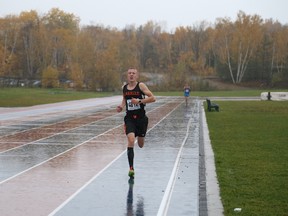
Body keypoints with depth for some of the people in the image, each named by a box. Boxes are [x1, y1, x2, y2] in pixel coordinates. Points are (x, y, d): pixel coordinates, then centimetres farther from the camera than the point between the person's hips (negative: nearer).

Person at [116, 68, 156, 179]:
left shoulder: (141, 85, -8)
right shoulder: (124, 88, 4)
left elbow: (153, 98, -12)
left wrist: (139, 101, -21)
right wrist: (121, 106, 2)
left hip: (141, 118, -1)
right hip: (129, 118, 1)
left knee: (140, 145, 12)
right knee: (131, 141, -20)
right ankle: (131, 168, -17)